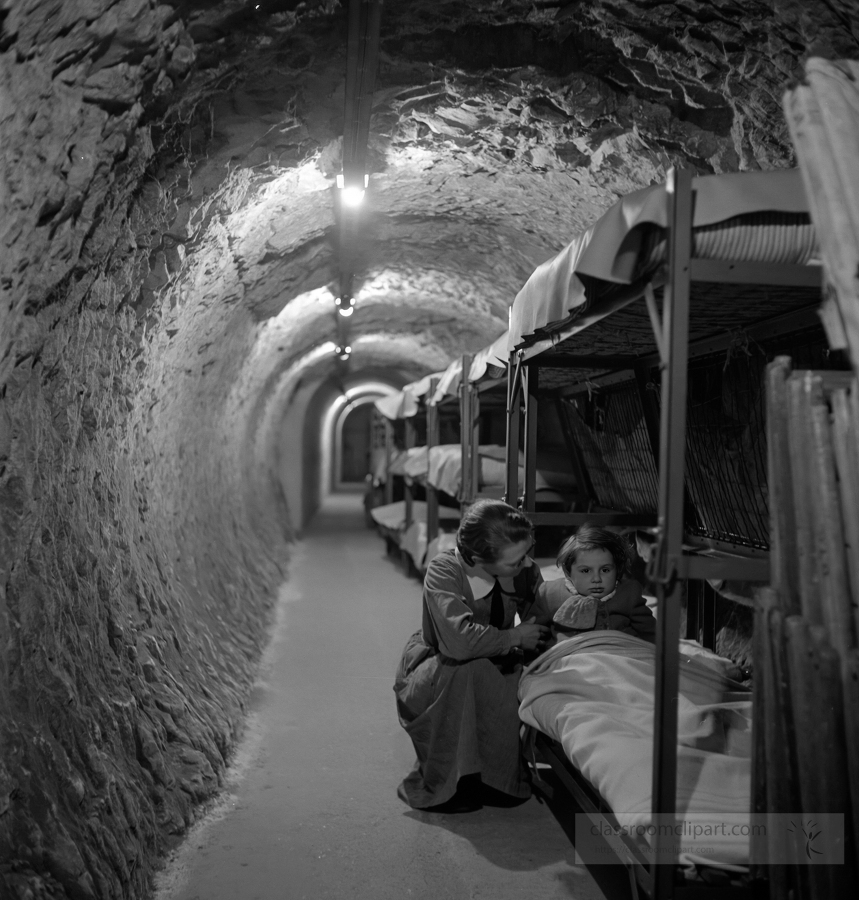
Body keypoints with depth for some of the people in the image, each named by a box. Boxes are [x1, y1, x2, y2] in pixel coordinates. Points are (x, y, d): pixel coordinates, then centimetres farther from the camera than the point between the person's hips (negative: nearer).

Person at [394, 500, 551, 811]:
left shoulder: (526, 570, -11)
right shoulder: (443, 571, -27)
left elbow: (543, 631, -7)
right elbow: (460, 641, -40)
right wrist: (515, 638, -28)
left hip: (493, 676, 4)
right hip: (431, 673, -4)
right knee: (472, 671, -35)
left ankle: (501, 777, 0)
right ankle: (442, 785, -17)